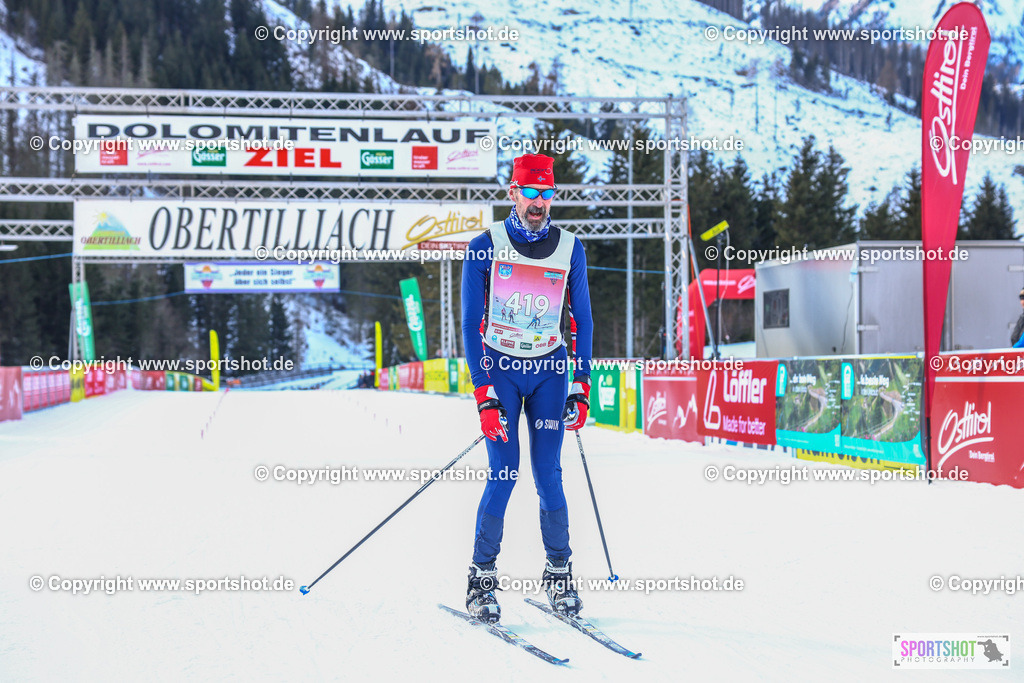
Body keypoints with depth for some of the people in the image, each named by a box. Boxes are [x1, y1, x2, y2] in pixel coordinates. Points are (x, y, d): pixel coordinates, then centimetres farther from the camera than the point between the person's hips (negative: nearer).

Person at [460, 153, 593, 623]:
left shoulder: (570, 250, 1)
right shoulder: (485, 247, -6)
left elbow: (582, 320, 8)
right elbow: (471, 324, -6)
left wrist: (581, 386, 1)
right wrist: (484, 395, -12)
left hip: (548, 371, 2)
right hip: (499, 368, -2)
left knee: (548, 475, -3)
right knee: (505, 473, -9)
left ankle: (559, 573, 10)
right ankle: (482, 577, 2)